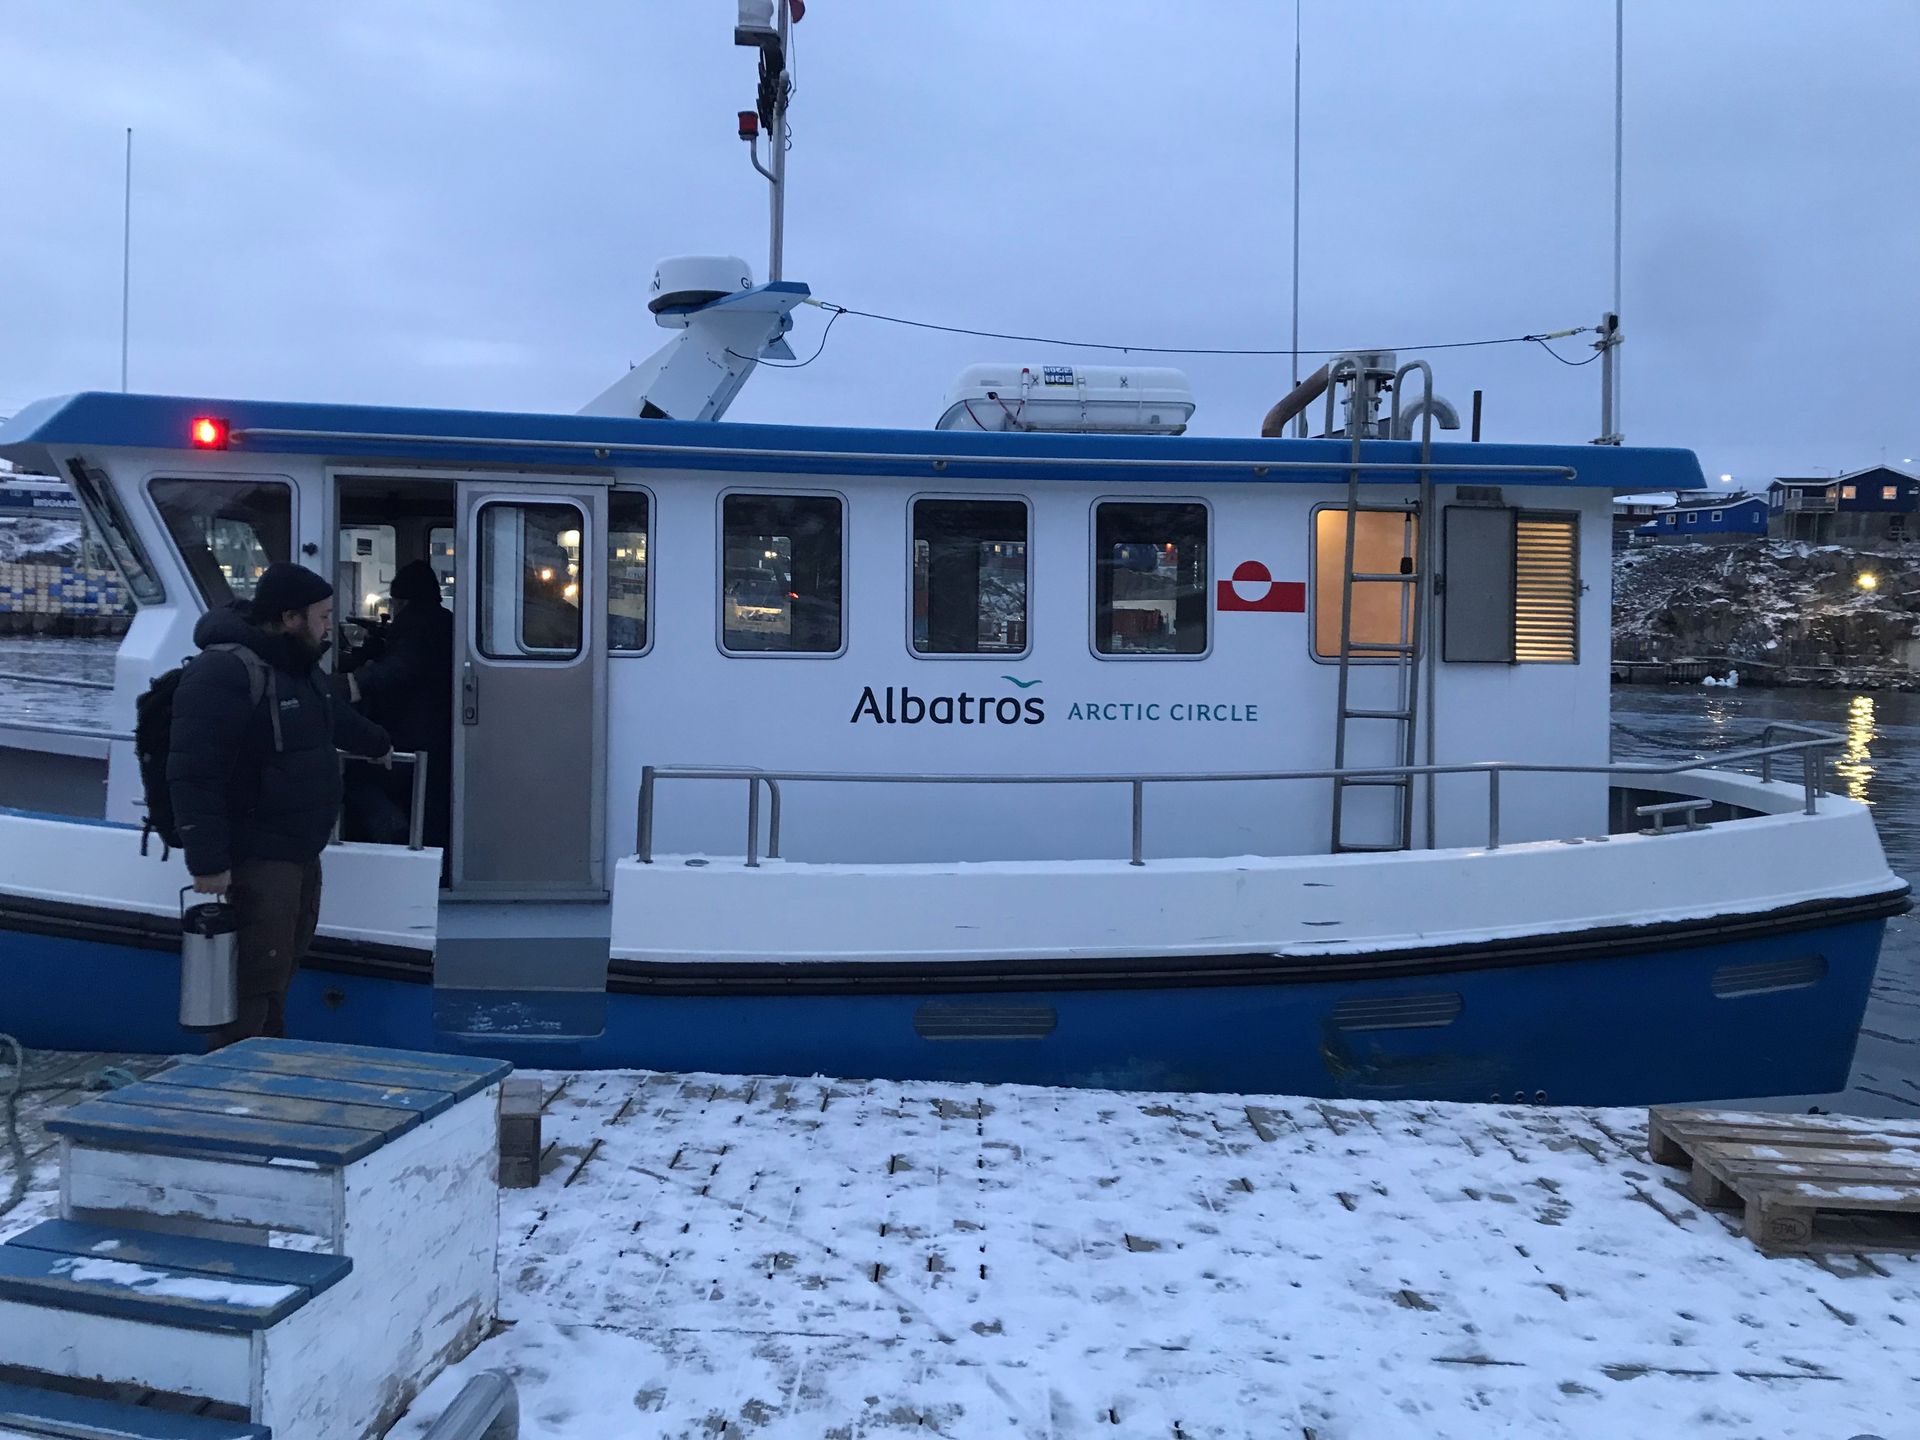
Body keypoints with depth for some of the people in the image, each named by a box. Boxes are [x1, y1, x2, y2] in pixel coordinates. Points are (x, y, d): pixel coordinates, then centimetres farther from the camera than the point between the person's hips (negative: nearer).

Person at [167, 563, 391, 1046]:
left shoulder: (299, 666, 11)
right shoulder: (223, 673, -22)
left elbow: (333, 718, 35)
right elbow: (193, 774, -26)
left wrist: (378, 744, 50)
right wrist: (207, 862, -28)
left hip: (302, 852, 10)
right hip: (257, 859, -10)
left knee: (284, 965, 21)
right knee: (259, 977, -10)